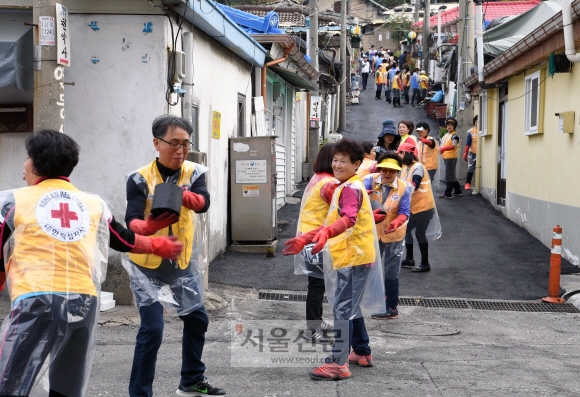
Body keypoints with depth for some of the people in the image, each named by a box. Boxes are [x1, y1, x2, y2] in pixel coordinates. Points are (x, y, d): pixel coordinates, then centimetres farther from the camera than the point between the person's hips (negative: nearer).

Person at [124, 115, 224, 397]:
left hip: (182, 261, 5)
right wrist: (147, 227, -50)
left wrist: (183, 196, -47)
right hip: (147, 263, -5)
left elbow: (203, 203, -25)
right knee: (152, 328, -13)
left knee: (197, 318, 16)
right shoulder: (140, 179, -16)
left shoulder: (194, 173, -6)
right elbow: (132, 220, -27)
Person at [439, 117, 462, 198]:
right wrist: (440, 150, 0)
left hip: (451, 158, -9)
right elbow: (442, 146, 22)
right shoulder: (445, 135, 19)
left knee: (449, 176, -8)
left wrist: (444, 148, -34)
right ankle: (458, 191, 27)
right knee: (452, 175, 16)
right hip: (445, 157, 9)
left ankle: (447, 194, -6)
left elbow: (453, 146, -20)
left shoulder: (454, 135, -8)